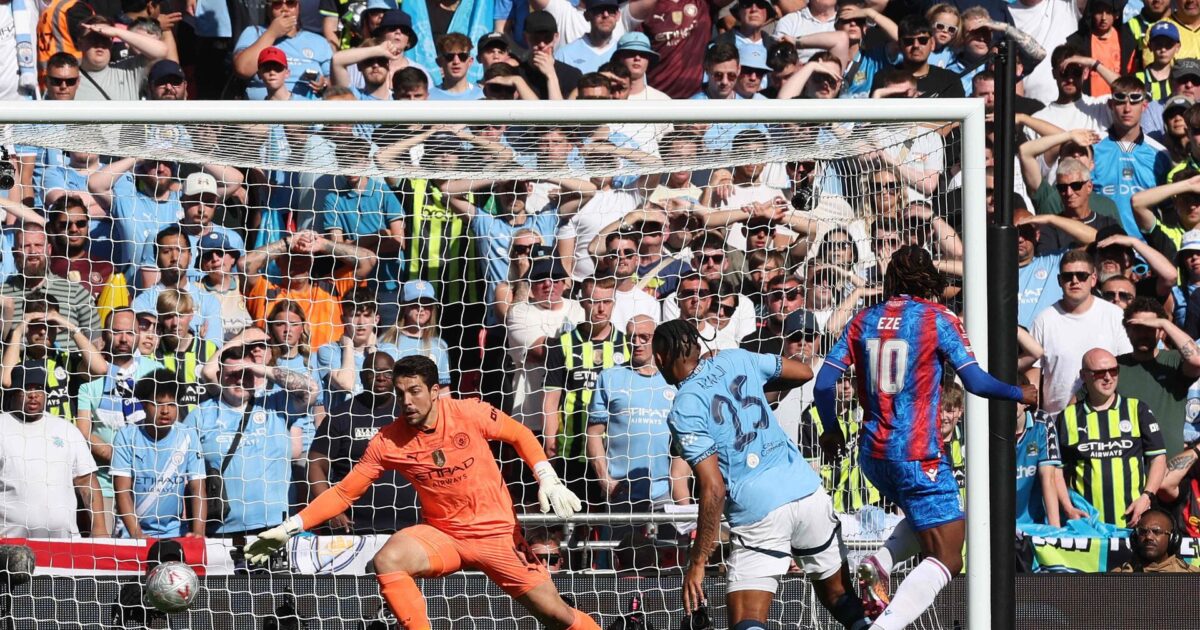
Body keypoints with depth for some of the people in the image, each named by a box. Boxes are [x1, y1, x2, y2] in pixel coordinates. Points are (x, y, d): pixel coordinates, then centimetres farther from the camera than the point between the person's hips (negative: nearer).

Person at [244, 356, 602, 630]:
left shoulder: (470, 415, -14)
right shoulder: (388, 442, -10)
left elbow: (520, 435, 4)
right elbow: (344, 493, -4)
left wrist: (549, 481, -7)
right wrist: (289, 528, -10)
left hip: (497, 532, -1)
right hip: (441, 534, 1)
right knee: (387, 560, -29)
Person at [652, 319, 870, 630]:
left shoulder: (683, 411, -6)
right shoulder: (736, 359, 8)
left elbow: (713, 489, -12)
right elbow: (804, 372, 22)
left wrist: (697, 563, -8)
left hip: (759, 512, -5)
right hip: (807, 488, 5)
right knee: (840, 597, 20)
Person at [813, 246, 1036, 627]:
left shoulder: (864, 321, 7)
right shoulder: (937, 319, -4)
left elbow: (823, 384, 4)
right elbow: (975, 382, -10)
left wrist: (831, 430, 21)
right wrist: (1021, 394, 8)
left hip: (873, 453, 6)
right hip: (917, 455, -6)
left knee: (925, 514, 31)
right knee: (947, 559, -3)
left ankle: (879, 563, 5)